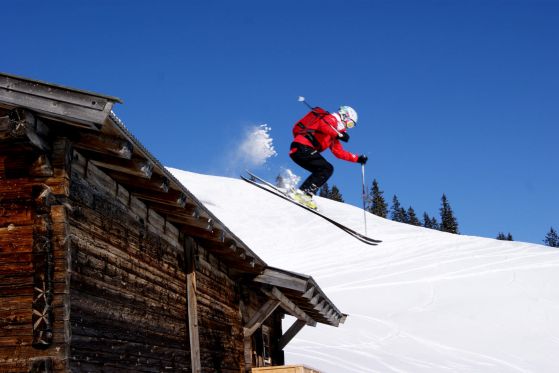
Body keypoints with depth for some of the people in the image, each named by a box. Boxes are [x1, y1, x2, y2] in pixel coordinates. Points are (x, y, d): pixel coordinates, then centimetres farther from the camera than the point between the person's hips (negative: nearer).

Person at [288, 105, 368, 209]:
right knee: (327, 169, -14)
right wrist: (339, 135, -23)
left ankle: (303, 193, -5)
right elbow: (323, 125, -18)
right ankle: (303, 192, -26)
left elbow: (339, 152, 34)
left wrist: (358, 159, 31)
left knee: (322, 171, 9)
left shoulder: (333, 136, 32)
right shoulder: (331, 119, 5)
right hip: (303, 146, -9)